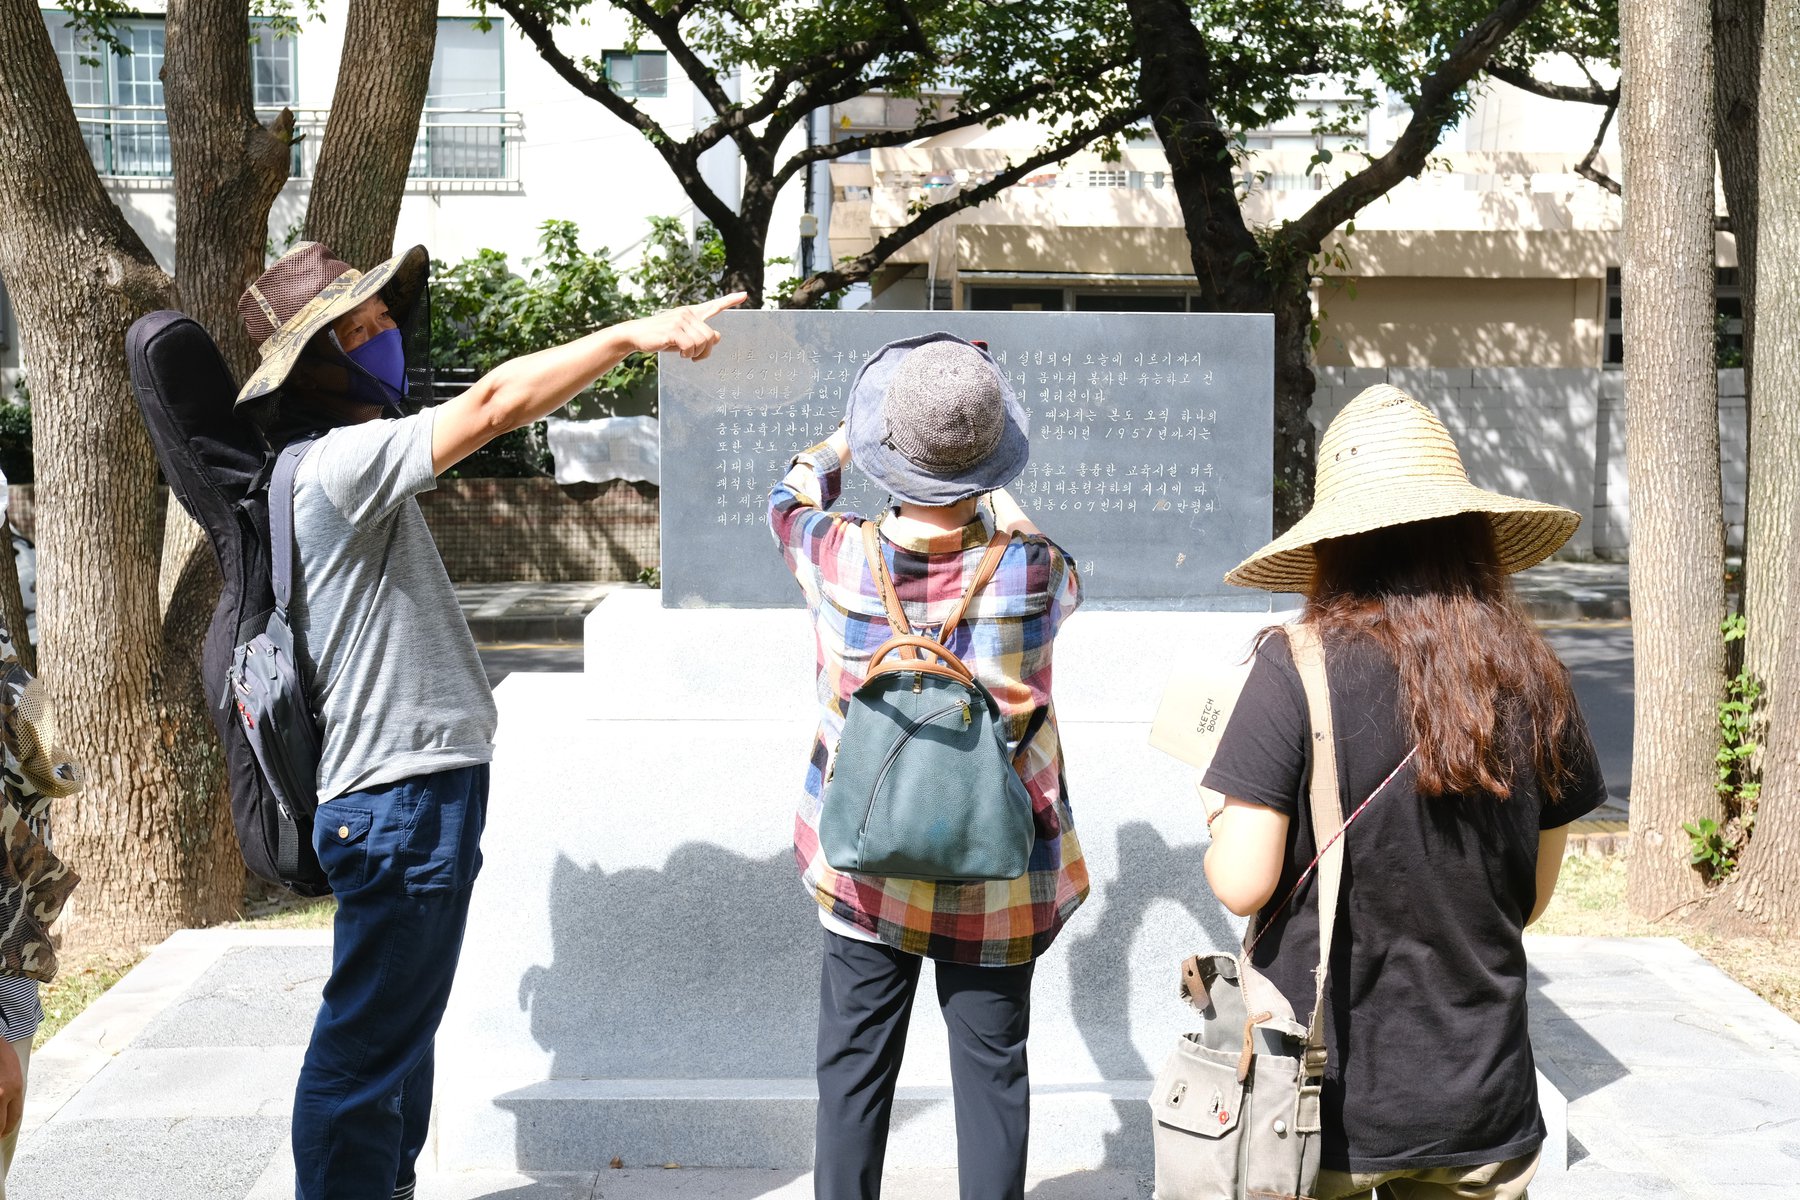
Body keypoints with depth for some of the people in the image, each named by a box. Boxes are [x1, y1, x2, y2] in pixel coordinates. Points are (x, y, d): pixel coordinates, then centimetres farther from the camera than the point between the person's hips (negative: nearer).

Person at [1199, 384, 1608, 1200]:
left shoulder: (1298, 672, -15)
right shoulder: (1535, 681, -4)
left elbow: (1242, 882, -16)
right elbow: (1532, 897, 5)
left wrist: (1220, 827, 5)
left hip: (1323, 1105, -3)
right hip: (1478, 1109, 3)